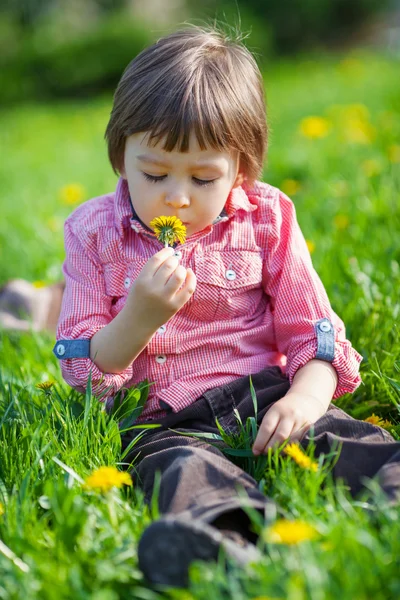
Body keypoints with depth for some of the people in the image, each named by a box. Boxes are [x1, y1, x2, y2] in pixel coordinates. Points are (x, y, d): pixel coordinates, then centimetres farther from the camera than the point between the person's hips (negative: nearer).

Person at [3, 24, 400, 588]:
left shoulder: (267, 218, 5)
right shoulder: (95, 231, 4)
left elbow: (313, 333, 5)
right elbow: (82, 371, 3)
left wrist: (306, 398, -18)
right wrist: (140, 316, -17)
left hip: (262, 393, 2)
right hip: (161, 420, -2)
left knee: (353, 441, -29)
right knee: (183, 468, -37)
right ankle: (222, 533, -65)